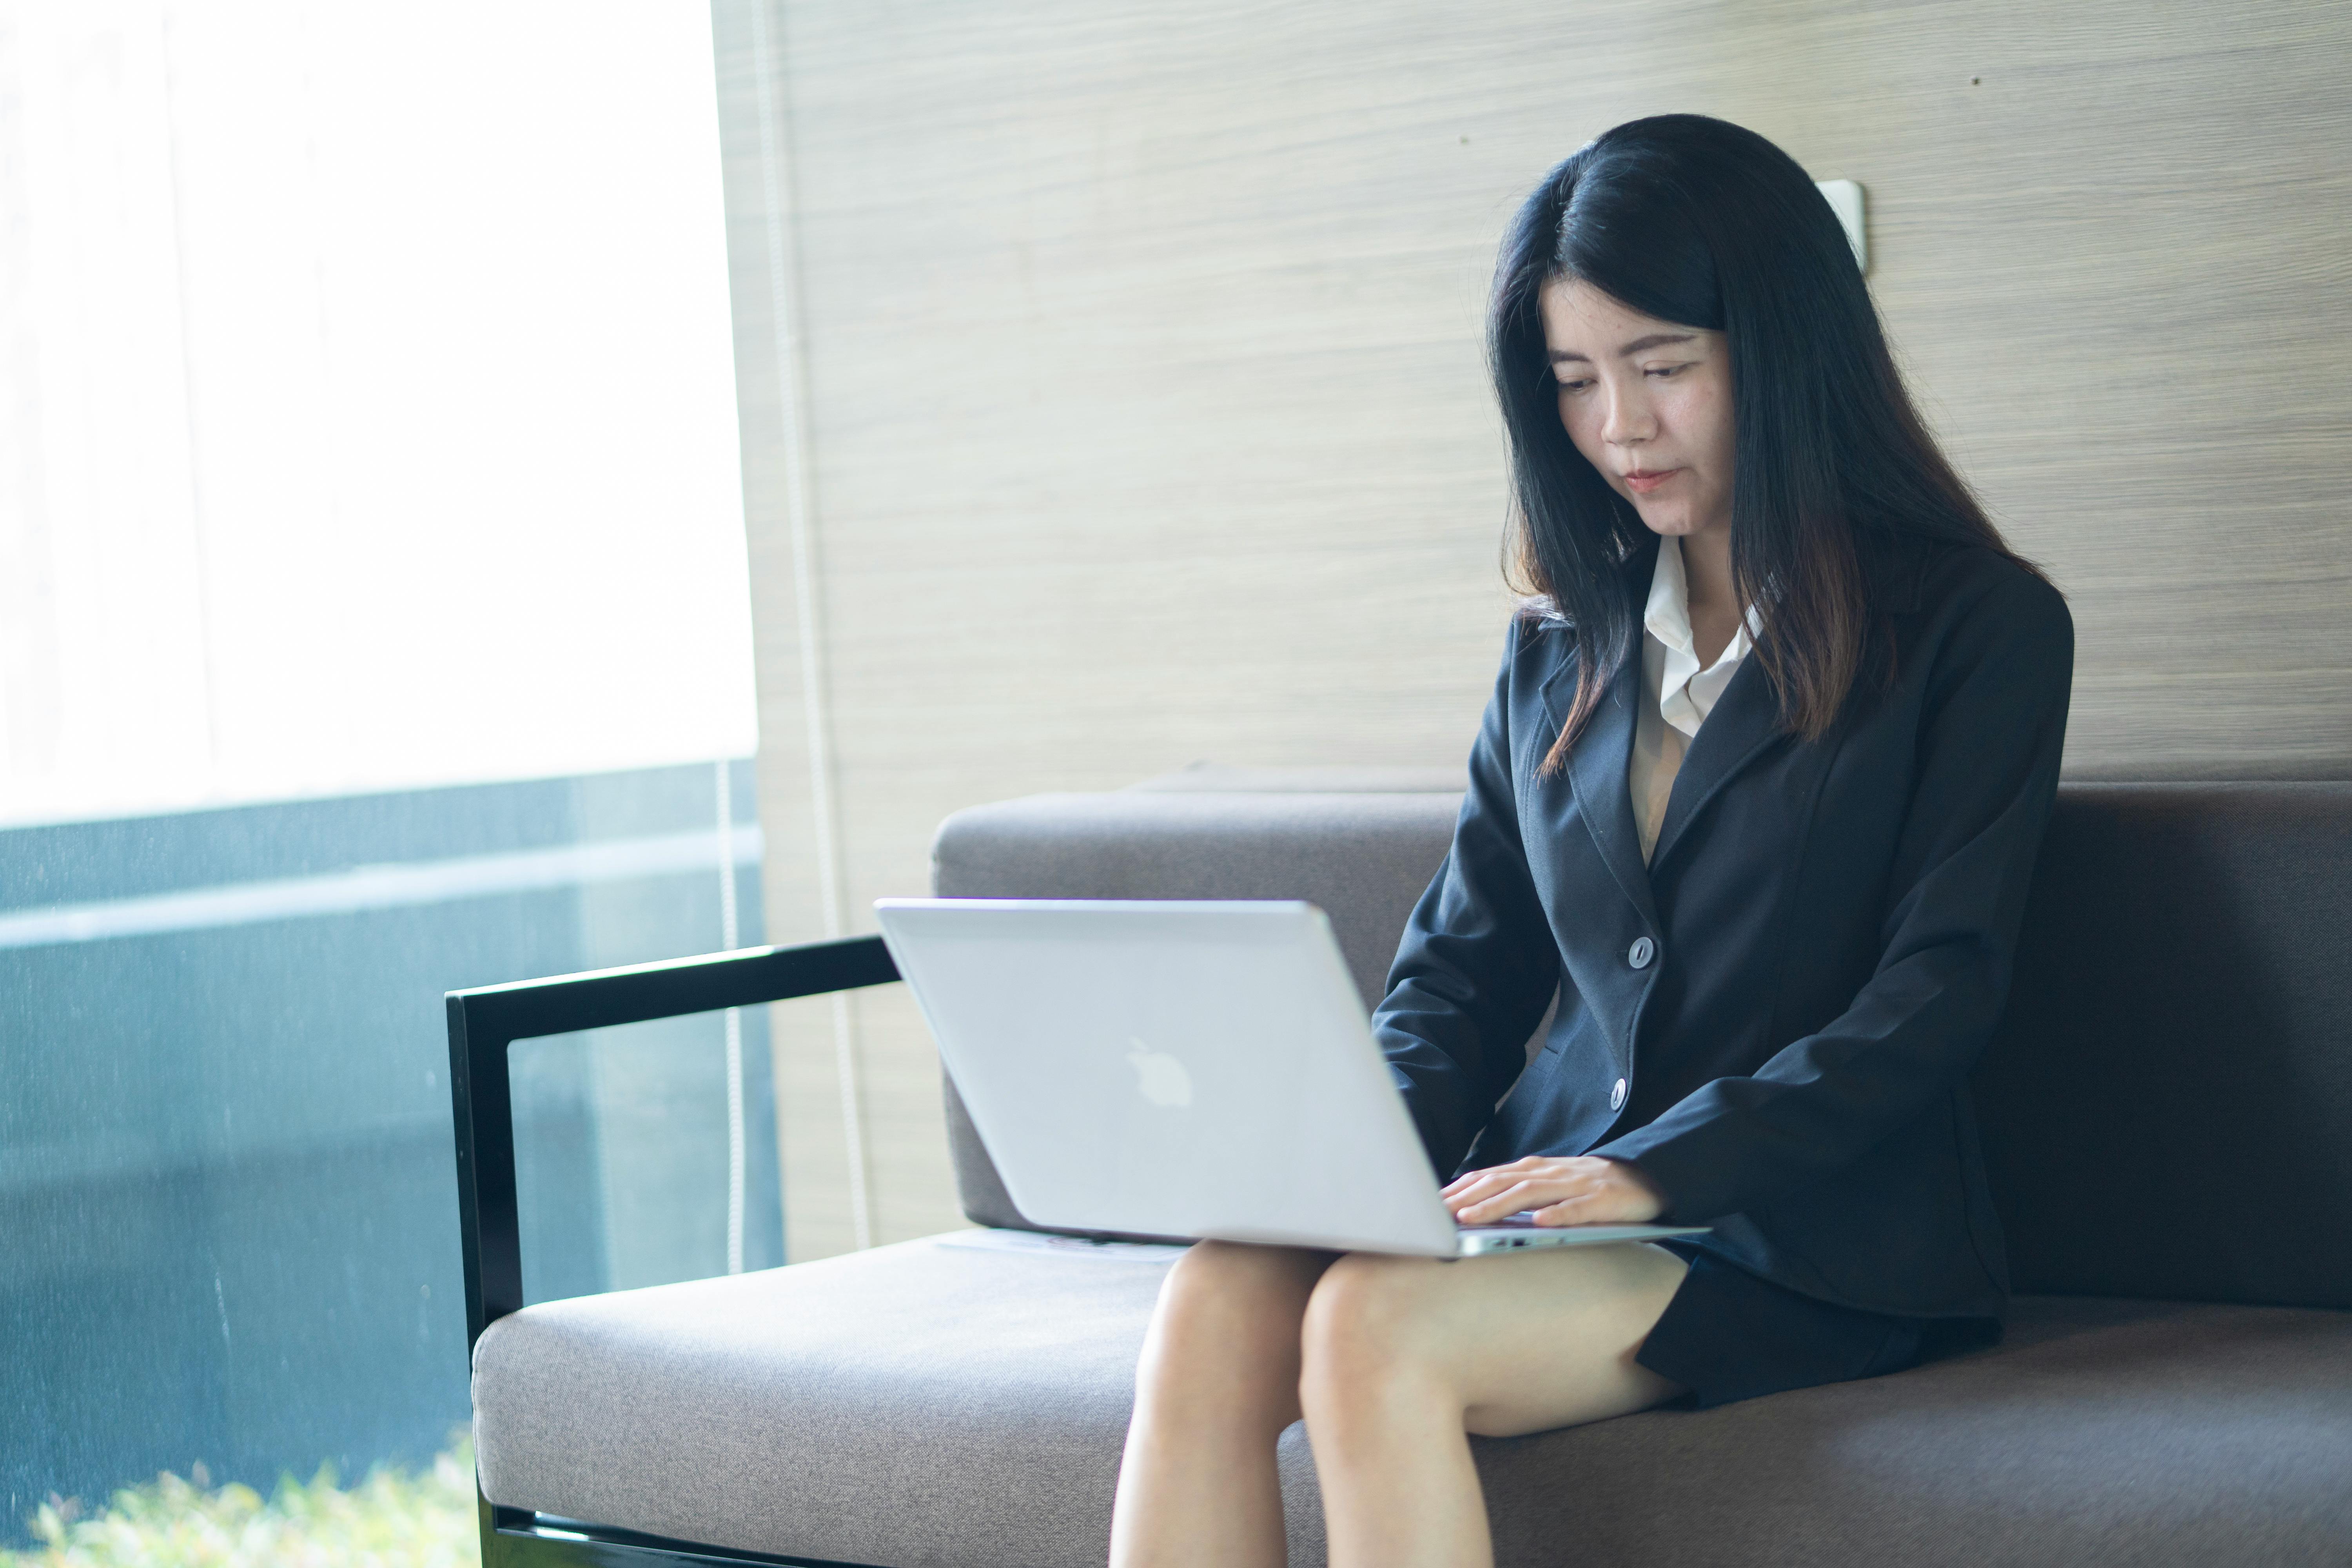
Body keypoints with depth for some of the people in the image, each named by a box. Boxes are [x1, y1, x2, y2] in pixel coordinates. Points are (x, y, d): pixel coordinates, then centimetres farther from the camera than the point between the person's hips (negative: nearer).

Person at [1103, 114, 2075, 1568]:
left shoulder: (1981, 627, 1)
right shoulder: (1563, 650, 19)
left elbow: (1936, 997, -8)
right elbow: (1462, 969, 18)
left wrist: (1654, 1170, -20)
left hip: (1810, 1245, -5)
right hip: (1558, 1202, 5)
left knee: (1376, 1327, -32)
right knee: (1216, 1299, -27)